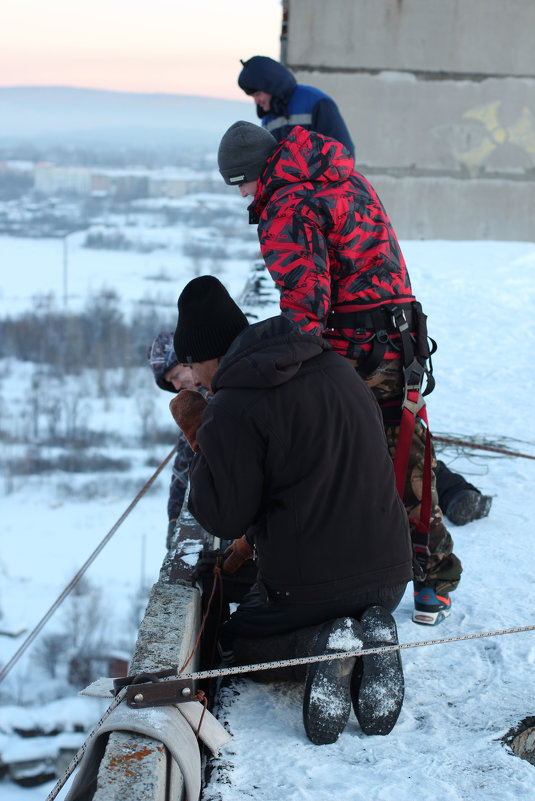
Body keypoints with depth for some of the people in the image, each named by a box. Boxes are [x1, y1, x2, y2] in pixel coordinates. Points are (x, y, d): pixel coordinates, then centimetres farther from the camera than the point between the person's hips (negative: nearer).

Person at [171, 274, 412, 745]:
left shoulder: (231, 409, -16)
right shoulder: (338, 367, 7)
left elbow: (224, 519, -13)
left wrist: (199, 436, -2)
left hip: (305, 586, -6)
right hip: (389, 576, 6)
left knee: (230, 642, 23)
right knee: (363, 616, 37)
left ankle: (325, 648, -10)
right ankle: (371, 645, -2)